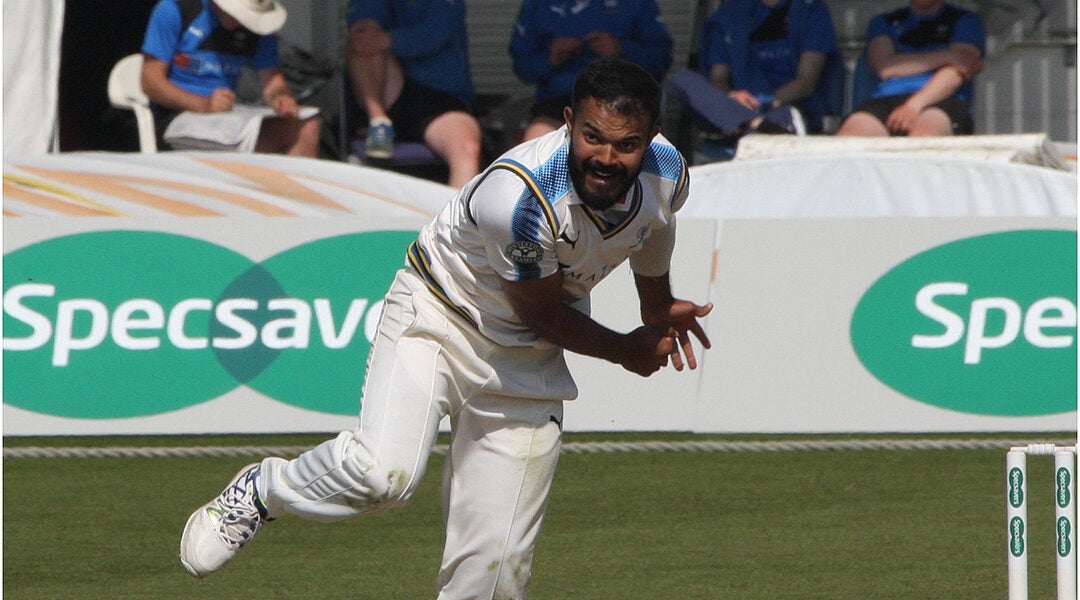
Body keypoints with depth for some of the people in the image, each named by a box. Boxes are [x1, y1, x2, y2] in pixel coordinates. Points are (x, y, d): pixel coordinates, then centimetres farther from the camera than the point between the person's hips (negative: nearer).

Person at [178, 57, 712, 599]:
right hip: (438, 314, -5)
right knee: (382, 469, -29)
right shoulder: (516, 193, -34)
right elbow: (544, 313, -18)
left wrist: (659, 313, 30)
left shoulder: (667, 173, -14)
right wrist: (626, 351, -3)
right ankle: (260, 492, 1)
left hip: (527, 360, 5)